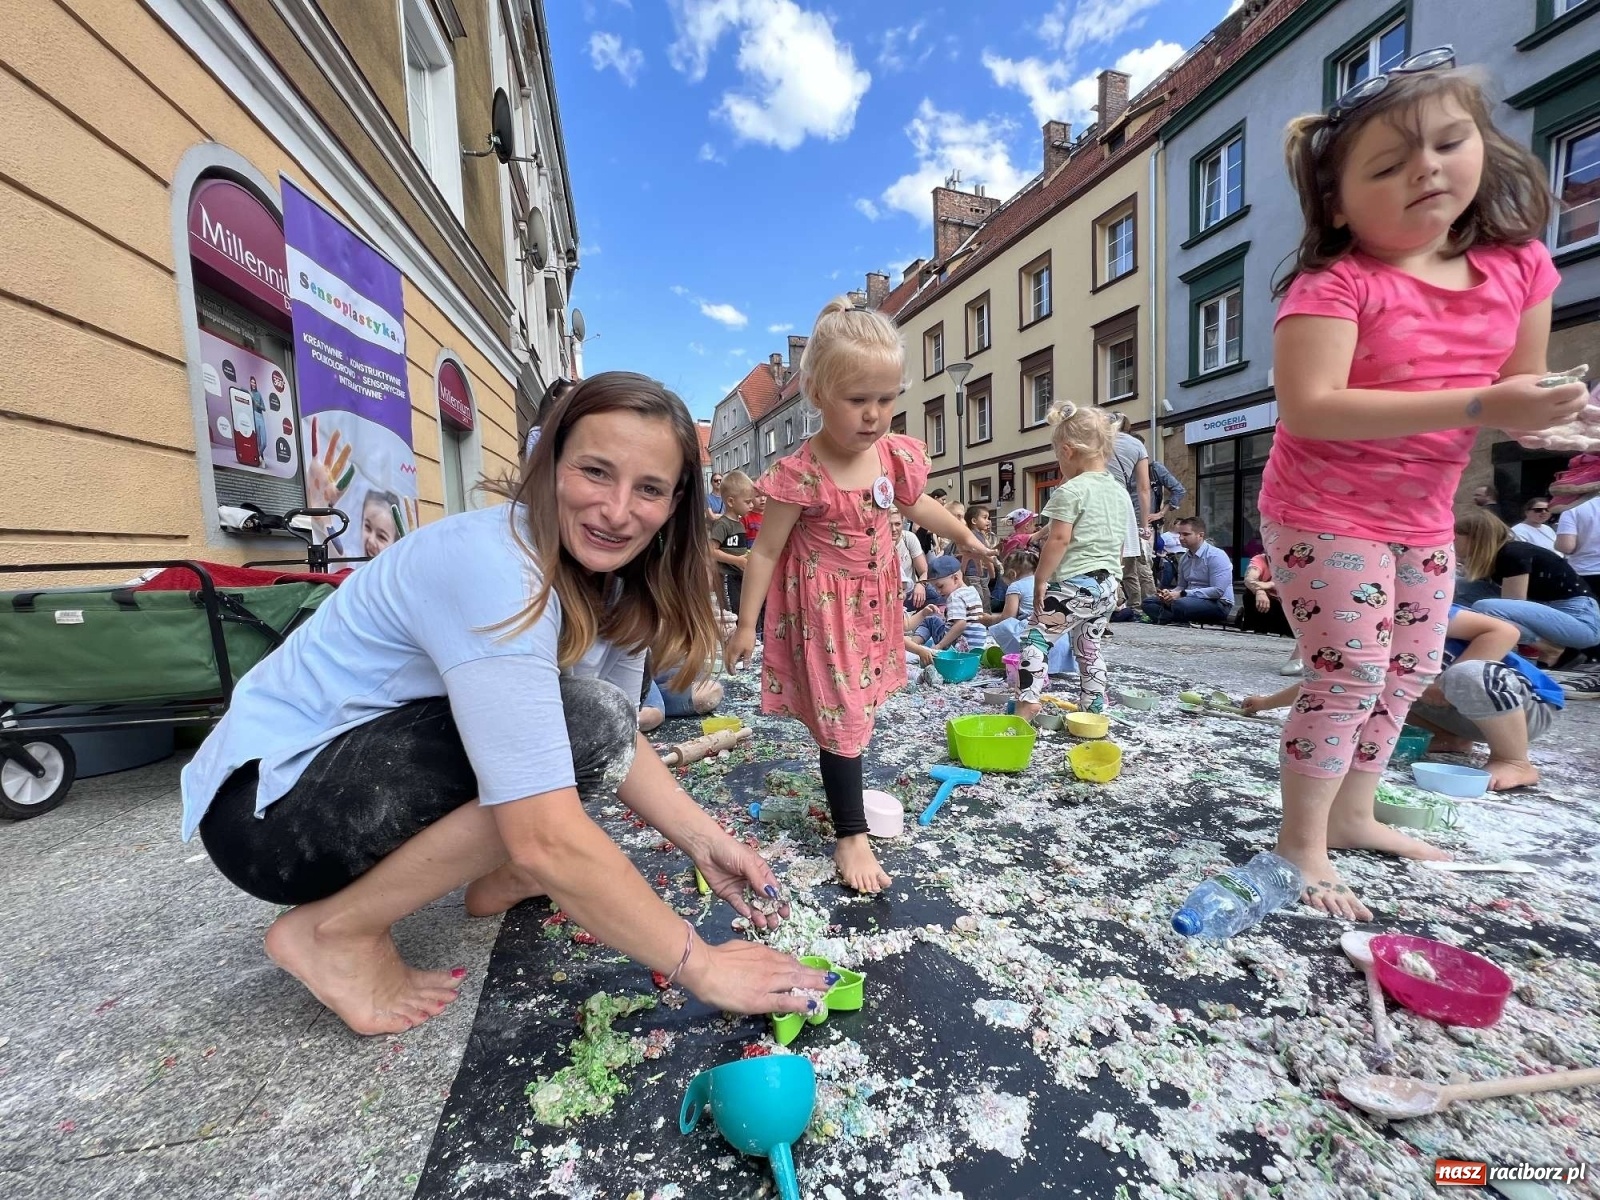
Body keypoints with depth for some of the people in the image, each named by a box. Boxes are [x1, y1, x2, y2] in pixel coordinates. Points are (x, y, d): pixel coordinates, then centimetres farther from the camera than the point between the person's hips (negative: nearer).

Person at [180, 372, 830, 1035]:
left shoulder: (613, 577, -6)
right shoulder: (492, 566, -32)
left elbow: (622, 741, -1)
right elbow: (544, 838, -36)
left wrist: (705, 841, -14)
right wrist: (699, 963, -27)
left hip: (384, 755, 7)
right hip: (269, 802, -7)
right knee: (586, 724, -28)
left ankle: (502, 875, 11)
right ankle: (336, 930, -9)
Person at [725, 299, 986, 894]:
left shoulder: (898, 454, -8)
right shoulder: (800, 474, -24)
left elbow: (915, 503, 15)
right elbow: (765, 549, -16)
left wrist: (964, 535, 22)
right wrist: (746, 624, -12)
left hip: (875, 598, 6)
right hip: (824, 604, -6)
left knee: (858, 697, 20)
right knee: (841, 709, -1)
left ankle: (846, 785, 44)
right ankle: (851, 834, 15)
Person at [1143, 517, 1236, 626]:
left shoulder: (1215, 556, -13)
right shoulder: (1184, 558, 10)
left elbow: (1218, 591, -21)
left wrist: (1182, 594, -25)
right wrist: (1169, 593, -9)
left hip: (1218, 604, -8)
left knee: (1180, 604, -37)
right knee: (1149, 602, -4)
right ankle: (1181, 621, -23)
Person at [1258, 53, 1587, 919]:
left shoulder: (1519, 264, 3)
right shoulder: (1333, 284, -18)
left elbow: (1522, 384, 12)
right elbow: (1307, 408, -30)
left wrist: (1542, 414, -11)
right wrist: (1475, 407, -30)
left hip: (1423, 517, 8)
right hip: (1324, 514, -8)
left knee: (1408, 672, 17)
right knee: (1350, 673, -8)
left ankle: (1352, 814, 35)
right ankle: (1300, 841, 10)